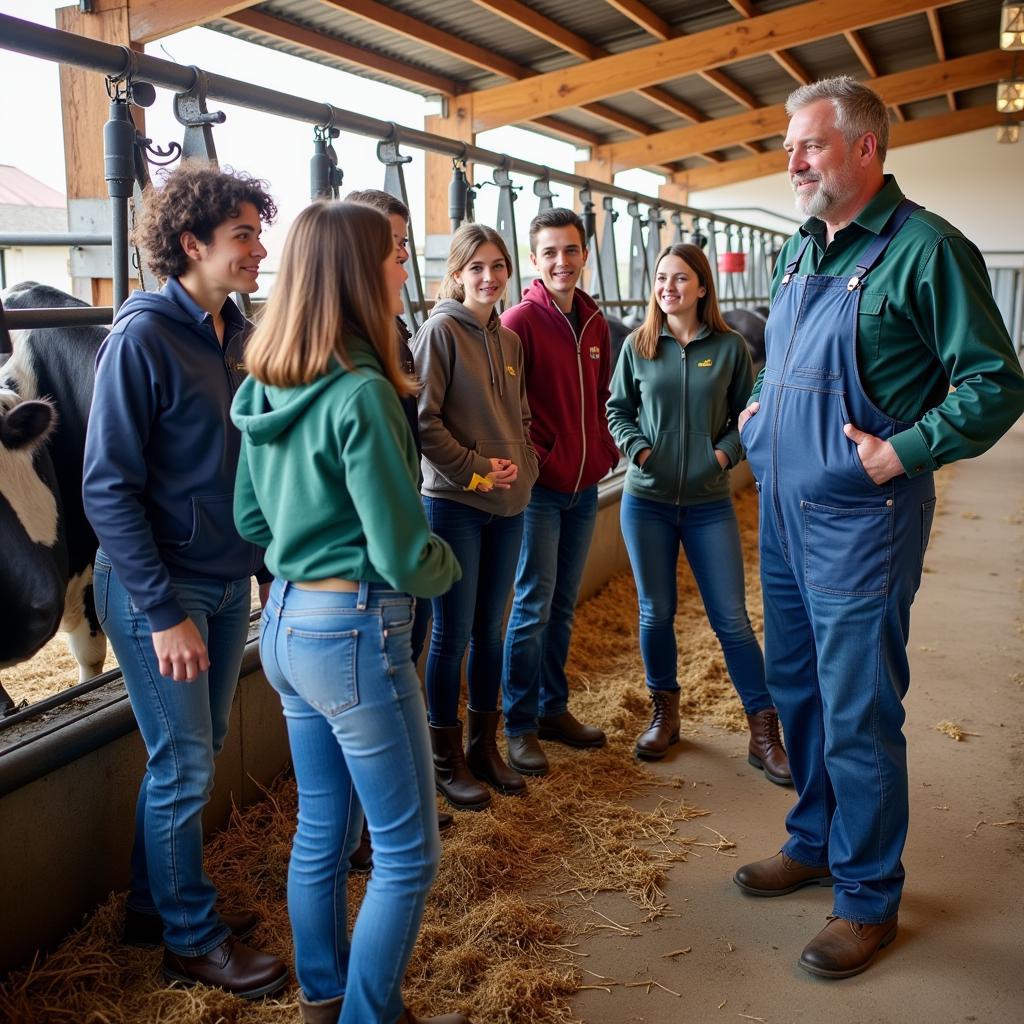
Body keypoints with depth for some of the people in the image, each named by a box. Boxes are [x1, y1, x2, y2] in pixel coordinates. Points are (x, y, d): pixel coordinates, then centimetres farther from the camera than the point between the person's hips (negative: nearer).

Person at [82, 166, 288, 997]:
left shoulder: (236, 334, 5)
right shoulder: (143, 337, -16)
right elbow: (108, 488, -17)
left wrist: (269, 566, 10)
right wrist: (163, 611, -19)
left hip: (228, 582, 7)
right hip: (158, 590, -7)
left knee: (196, 754, 17)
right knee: (184, 767, 5)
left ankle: (154, 905, 37)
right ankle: (193, 940, 24)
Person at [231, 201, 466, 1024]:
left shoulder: (264, 387, 5)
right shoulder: (360, 395, -21)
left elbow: (251, 518, 15)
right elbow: (404, 556, -19)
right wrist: (447, 567, 1)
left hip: (286, 622, 9)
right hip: (355, 634, -9)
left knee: (323, 832, 22)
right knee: (408, 854, 8)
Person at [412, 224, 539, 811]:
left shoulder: (508, 339, 13)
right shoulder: (441, 331, -8)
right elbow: (423, 419, -14)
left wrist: (522, 466, 1)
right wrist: (474, 469, -14)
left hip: (508, 504, 6)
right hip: (455, 503, -6)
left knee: (490, 630, 14)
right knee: (453, 633, 2)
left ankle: (484, 747, 28)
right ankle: (448, 760, 16)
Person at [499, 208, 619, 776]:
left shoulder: (595, 323, 10)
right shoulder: (521, 320, -10)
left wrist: (607, 449, 6)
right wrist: (537, 459, -16)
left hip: (585, 485, 6)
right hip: (540, 487, -6)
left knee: (562, 605, 14)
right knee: (534, 606, -1)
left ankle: (553, 708, 27)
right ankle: (519, 725, 11)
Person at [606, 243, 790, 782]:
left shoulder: (729, 347, -2)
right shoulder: (638, 346, 1)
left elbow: (749, 414, 5)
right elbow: (617, 408, 8)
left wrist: (725, 451, -12)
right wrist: (637, 448, -9)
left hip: (709, 503, -1)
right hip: (646, 500, 1)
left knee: (731, 618, 1)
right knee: (656, 613, 10)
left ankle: (764, 732, 12)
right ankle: (664, 712, 30)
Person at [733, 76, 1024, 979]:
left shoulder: (925, 248, -12)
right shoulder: (800, 251, 12)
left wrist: (900, 452, -19)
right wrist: (760, 408, 10)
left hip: (860, 523, -8)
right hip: (783, 513, 8)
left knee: (857, 718, 2)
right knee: (798, 692, 18)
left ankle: (869, 897, 20)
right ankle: (813, 843, 37)